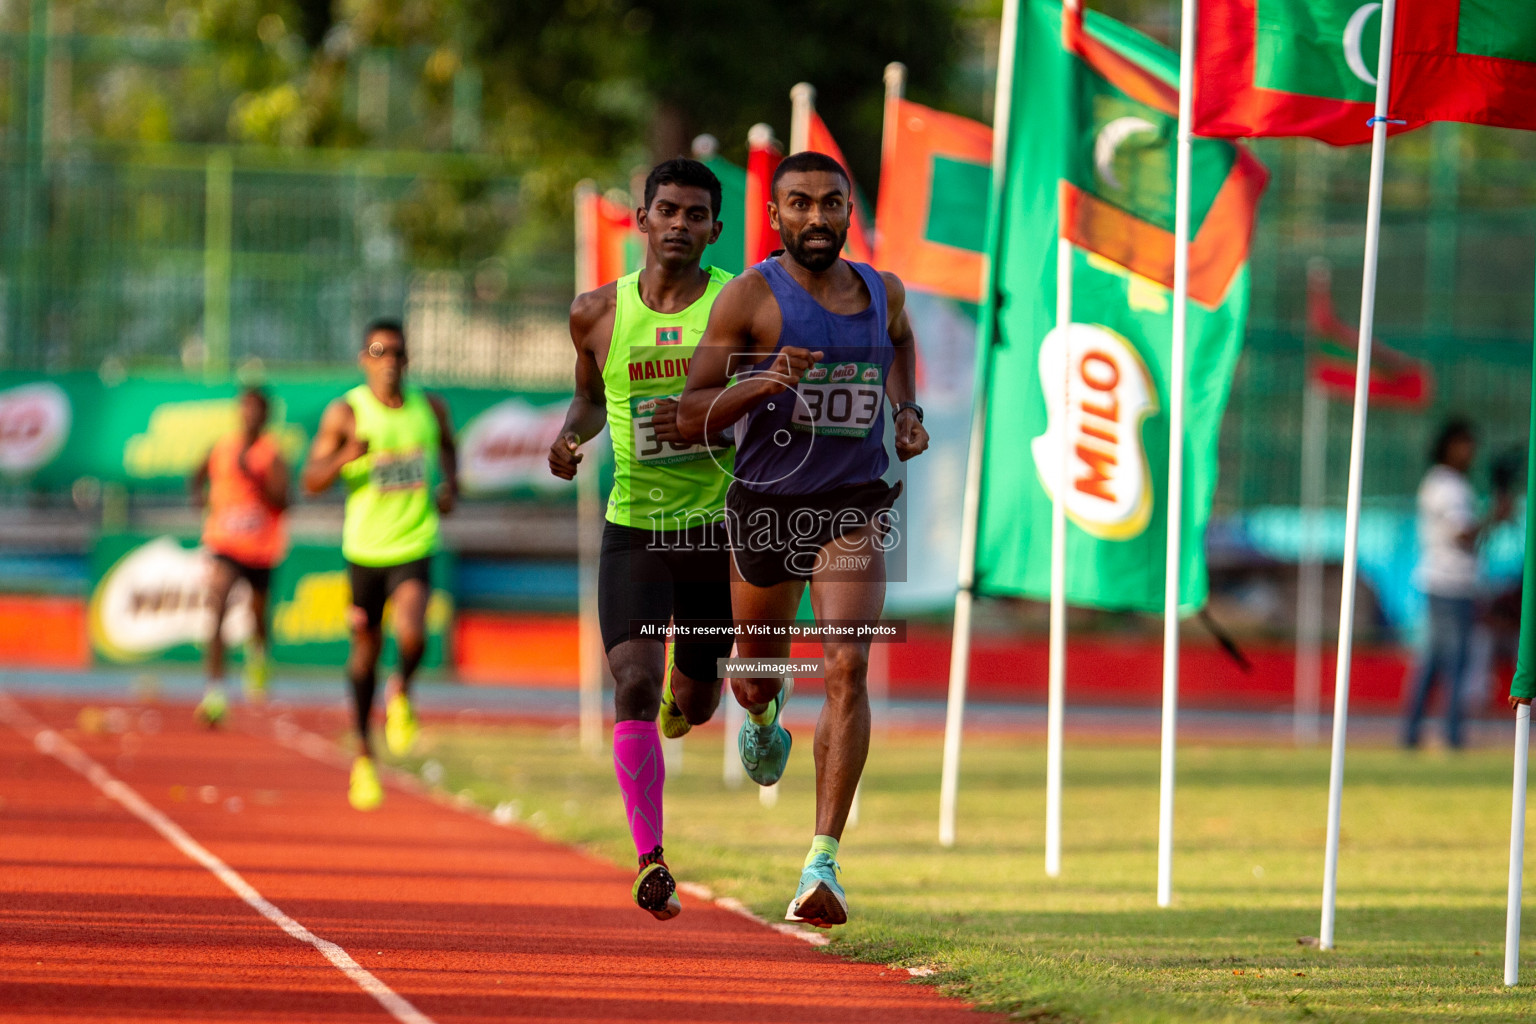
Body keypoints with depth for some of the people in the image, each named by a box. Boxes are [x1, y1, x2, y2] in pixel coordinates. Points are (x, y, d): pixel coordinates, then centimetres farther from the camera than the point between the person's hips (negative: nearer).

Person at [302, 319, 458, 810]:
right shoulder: (345, 413, -6)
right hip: (364, 549, 0)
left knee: (411, 634, -24)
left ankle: (401, 691, 10)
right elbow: (311, 481, -7)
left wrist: (450, 485, 5)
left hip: (414, 547, 0)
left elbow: (447, 447, 24)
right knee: (365, 650, 10)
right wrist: (345, 457, -27)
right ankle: (364, 752, 28)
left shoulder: (430, 408, 2)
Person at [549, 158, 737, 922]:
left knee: (694, 704, 13)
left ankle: (681, 689, 52)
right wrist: (570, 433, -2)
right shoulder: (599, 313, 2)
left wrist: (712, 424, -19)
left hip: (718, 527, 0)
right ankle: (650, 859, -17)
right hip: (633, 530, 0)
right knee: (634, 686, -19)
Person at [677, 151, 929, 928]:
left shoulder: (883, 292, 4)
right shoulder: (750, 297, -10)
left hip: (854, 508, 1)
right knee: (757, 671, 19)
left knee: (846, 668, -20)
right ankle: (763, 716, 61)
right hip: (766, 505, -1)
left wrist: (908, 412, 12)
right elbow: (690, 415, -12)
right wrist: (763, 382, -29)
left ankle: (824, 862, -23)